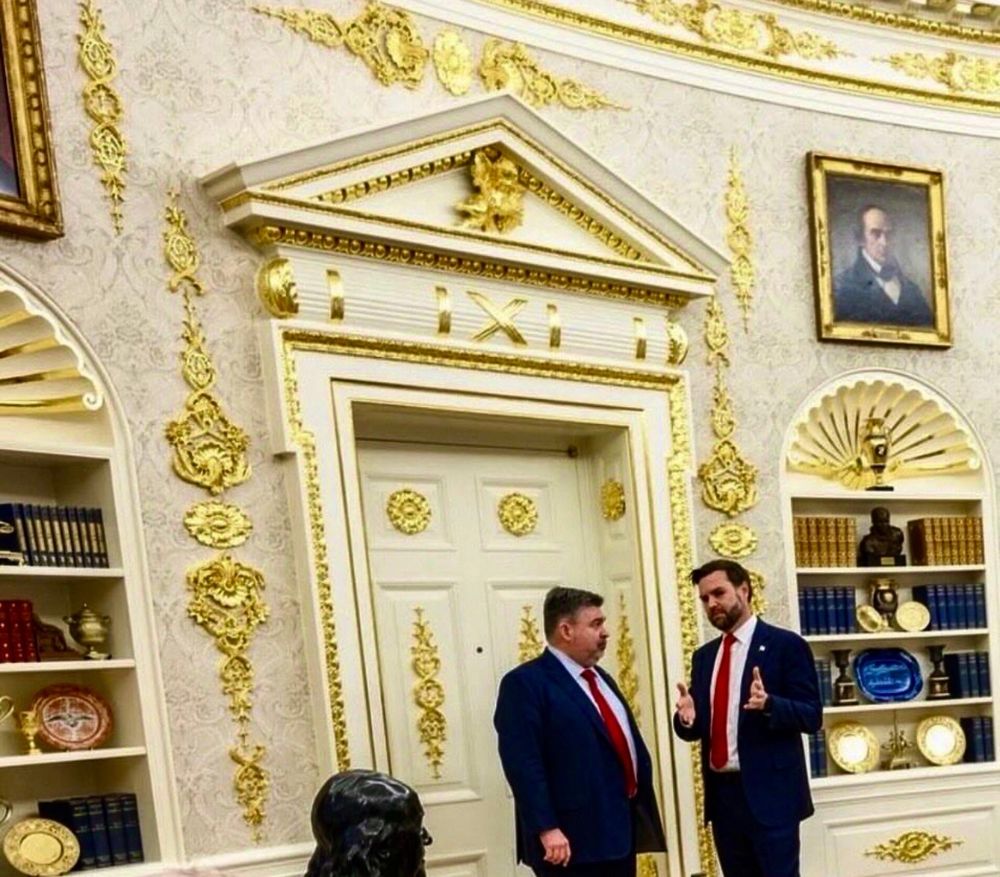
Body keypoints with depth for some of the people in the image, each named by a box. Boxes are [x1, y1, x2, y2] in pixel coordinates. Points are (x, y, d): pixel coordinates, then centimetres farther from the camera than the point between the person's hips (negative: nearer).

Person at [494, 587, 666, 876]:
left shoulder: (601, 679, 19)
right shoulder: (525, 682, -10)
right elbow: (522, 763, -19)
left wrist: (644, 814, 16)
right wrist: (546, 829, -26)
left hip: (621, 830, 9)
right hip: (572, 842, -9)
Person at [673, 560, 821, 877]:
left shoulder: (786, 645, -4)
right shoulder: (704, 656, 15)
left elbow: (812, 716, -8)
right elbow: (695, 726, 14)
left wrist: (769, 704, -26)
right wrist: (687, 718, -9)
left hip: (770, 792, -6)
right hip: (722, 792, 6)